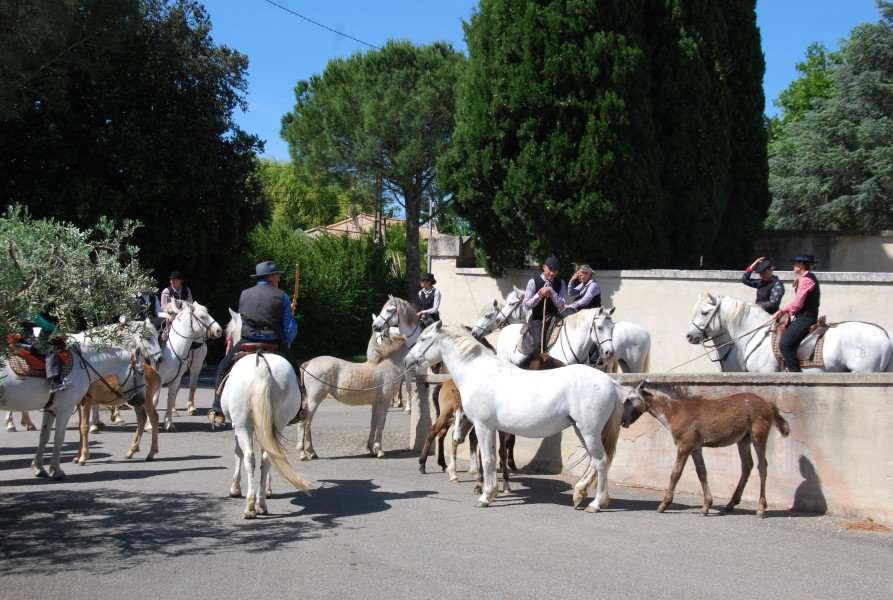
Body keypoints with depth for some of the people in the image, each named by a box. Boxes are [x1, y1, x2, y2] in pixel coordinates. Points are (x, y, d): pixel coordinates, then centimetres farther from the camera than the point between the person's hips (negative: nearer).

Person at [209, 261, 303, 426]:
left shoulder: (244, 295, 10)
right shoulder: (281, 296, 1)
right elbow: (291, 328, -2)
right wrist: (285, 344, 16)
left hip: (247, 342, 1)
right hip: (275, 343, -1)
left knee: (222, 369, 20)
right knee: (296, 371, 21)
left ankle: (218, 412, 12)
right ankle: (296, 411, 20)